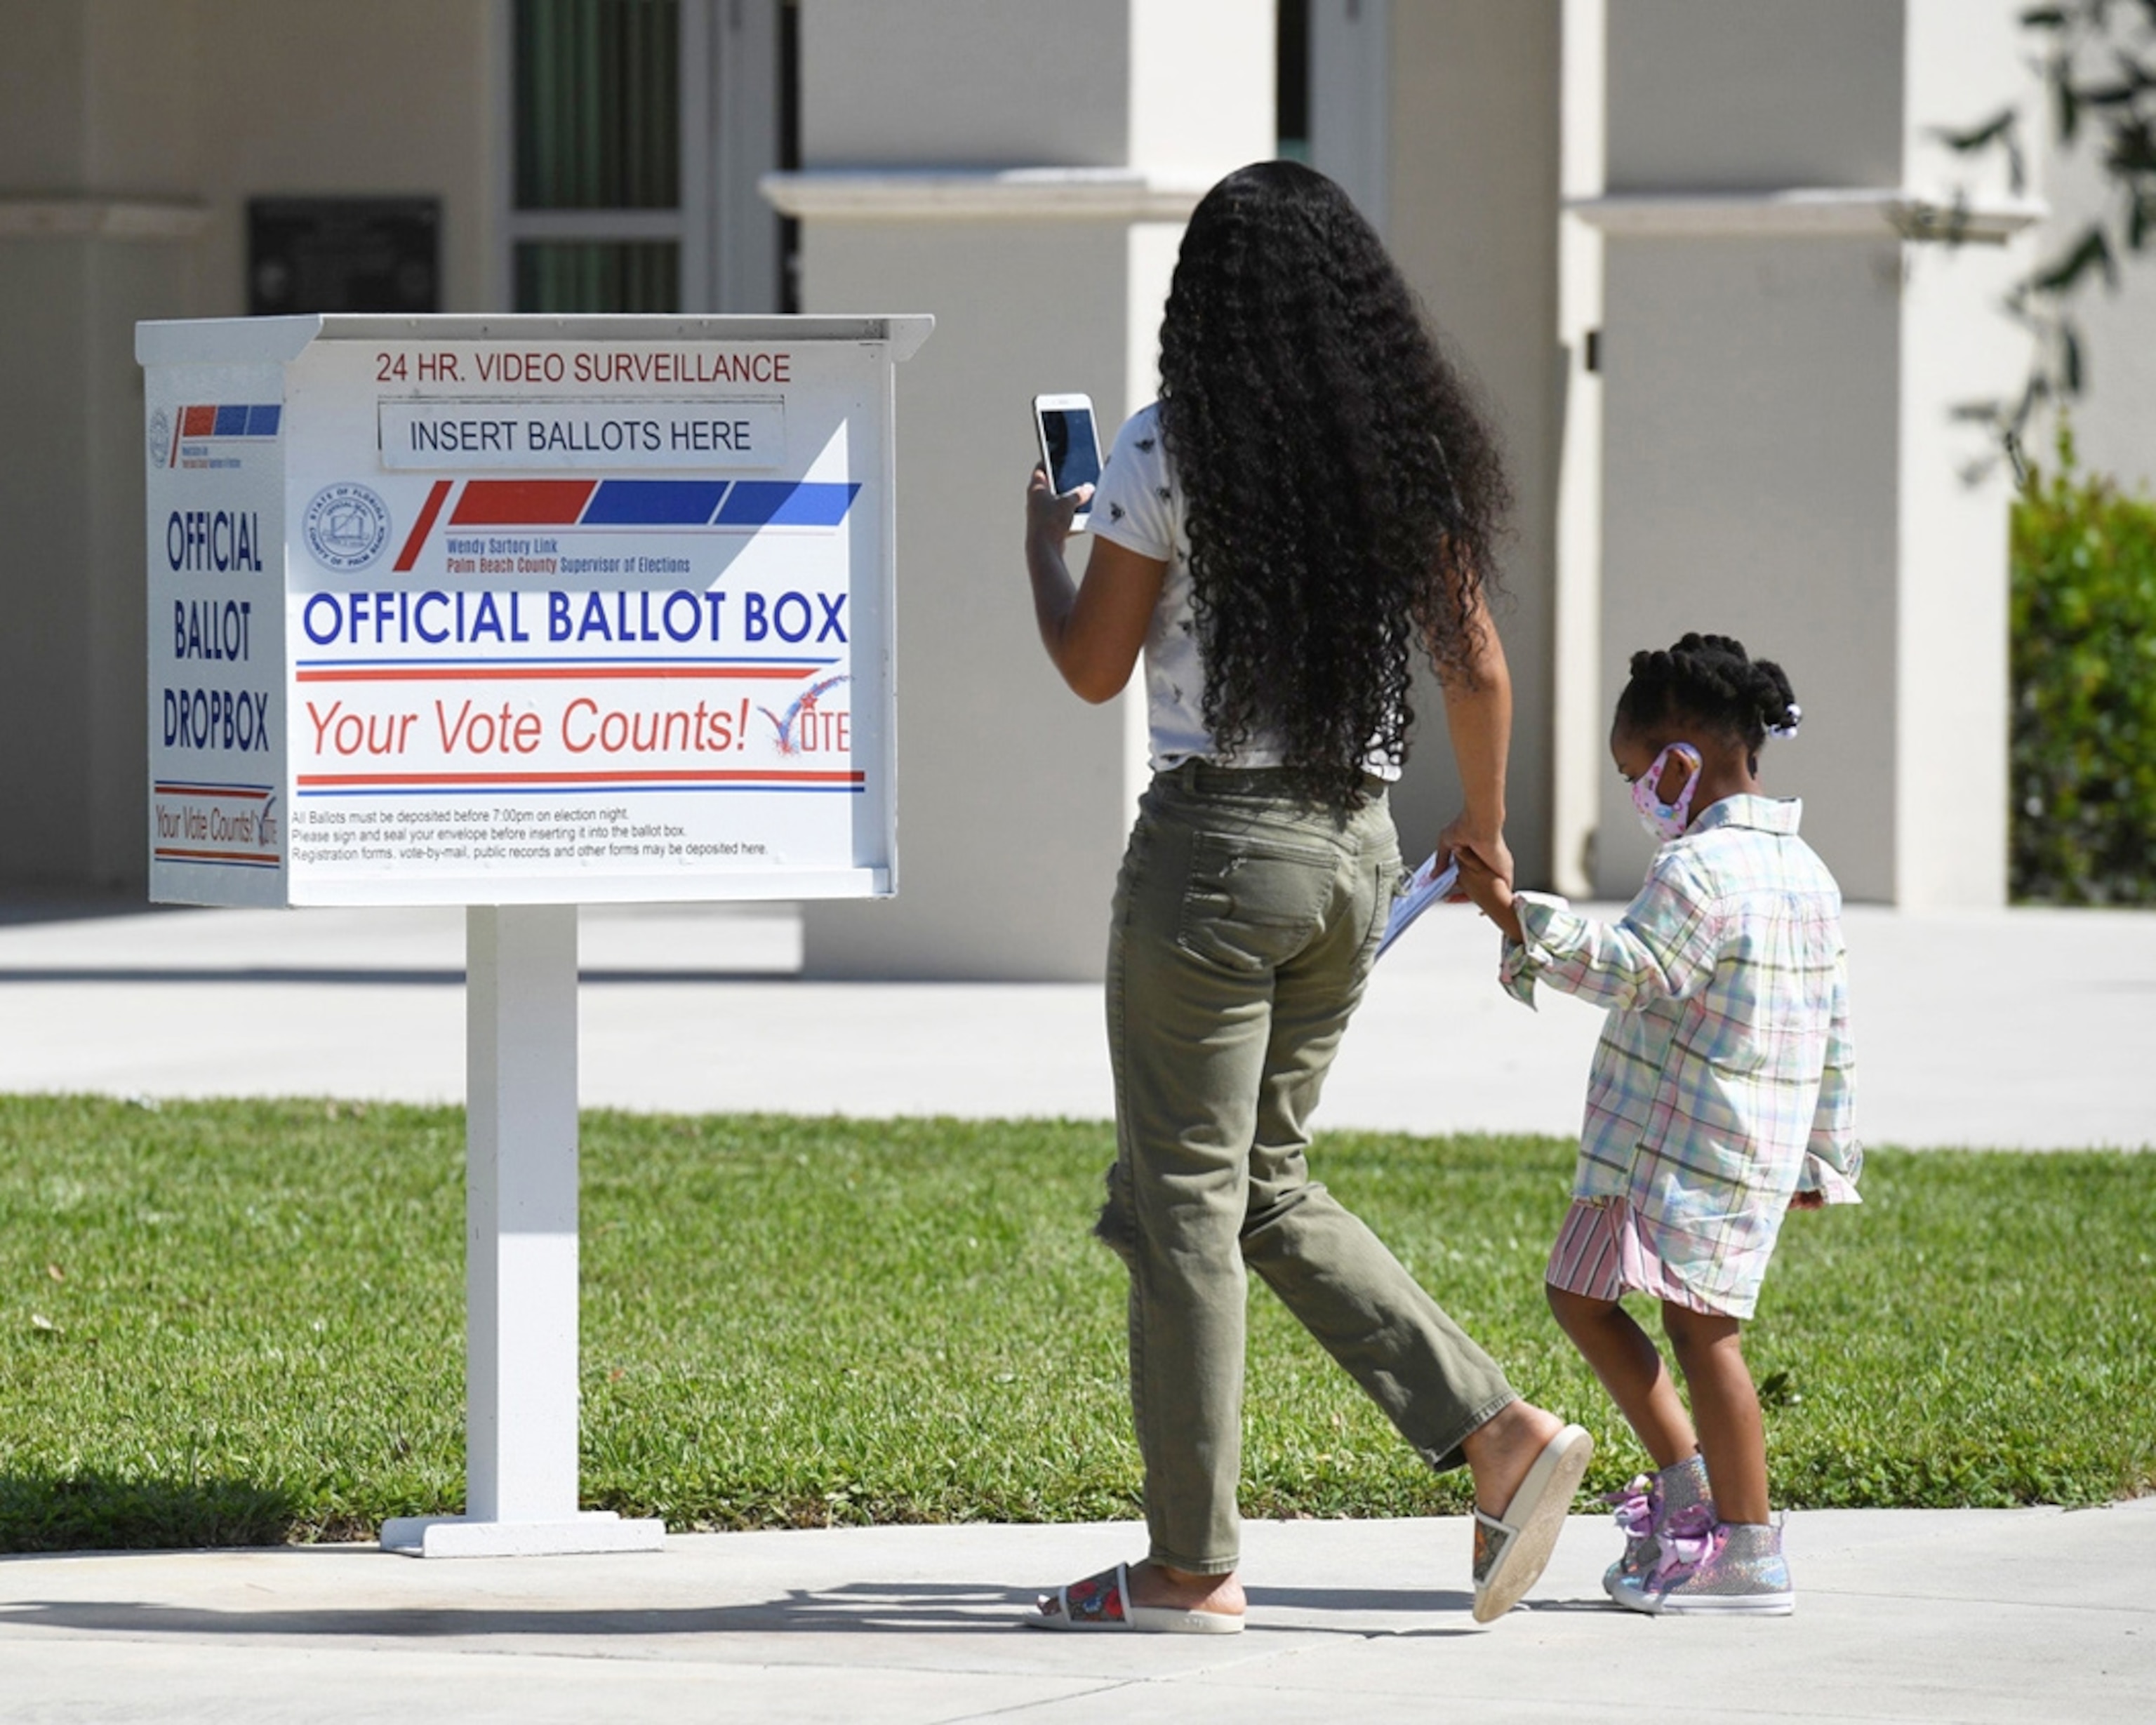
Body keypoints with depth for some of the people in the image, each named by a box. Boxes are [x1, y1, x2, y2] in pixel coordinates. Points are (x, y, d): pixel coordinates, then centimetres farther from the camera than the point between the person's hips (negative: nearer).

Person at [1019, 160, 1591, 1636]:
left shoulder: (1173, 453, -10)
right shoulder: (1411, 454, 5)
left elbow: (1094, 669, -4)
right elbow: (1478, 667, 10)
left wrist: (1044, 543, 15)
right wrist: (1485, 825, 26)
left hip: (1217, 838, -6)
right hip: (1358, 849, 6)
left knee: (1185, 1203, 2)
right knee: (1267, 1187, 18)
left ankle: (1193, 1567, 4)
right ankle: (1499, 1431, 5)